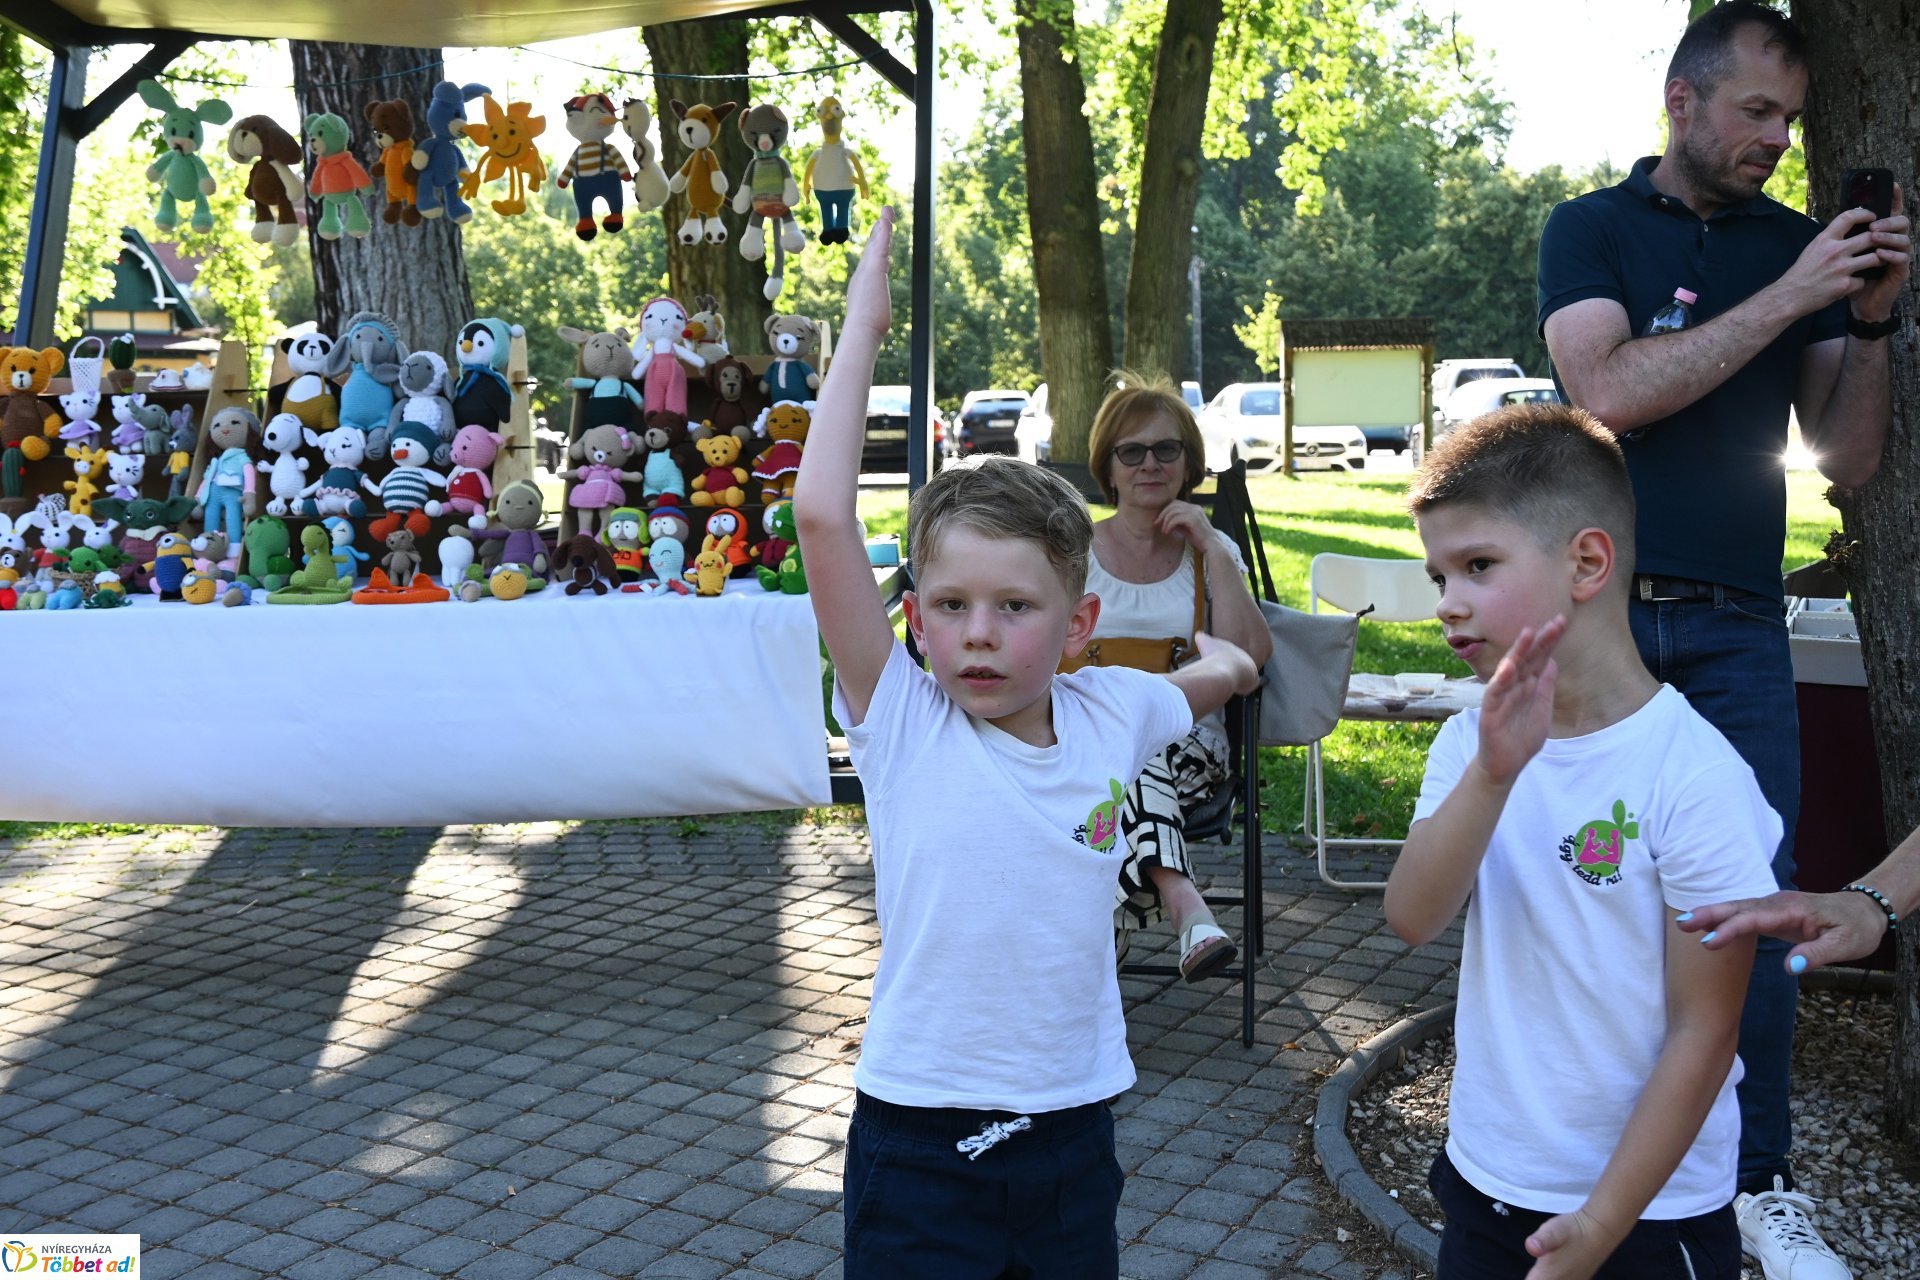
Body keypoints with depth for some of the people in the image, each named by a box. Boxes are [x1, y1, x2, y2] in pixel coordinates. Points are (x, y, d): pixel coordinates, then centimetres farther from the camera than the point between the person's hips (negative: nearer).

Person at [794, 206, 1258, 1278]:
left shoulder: (1109, 716, -3)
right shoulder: (901, 722, -13)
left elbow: (1232, 669, 21)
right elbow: (823, 516, -25)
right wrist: (864, 325, -20)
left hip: (1072, 1132, 4)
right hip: (917, 1141, -3)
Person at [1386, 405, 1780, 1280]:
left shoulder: (1694, 774, -19)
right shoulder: (1472, 741, -4)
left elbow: (1702, 1033, -16)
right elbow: (1412, 918, -17)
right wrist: (1493, 773, -31)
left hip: (1651, 1210, -4)